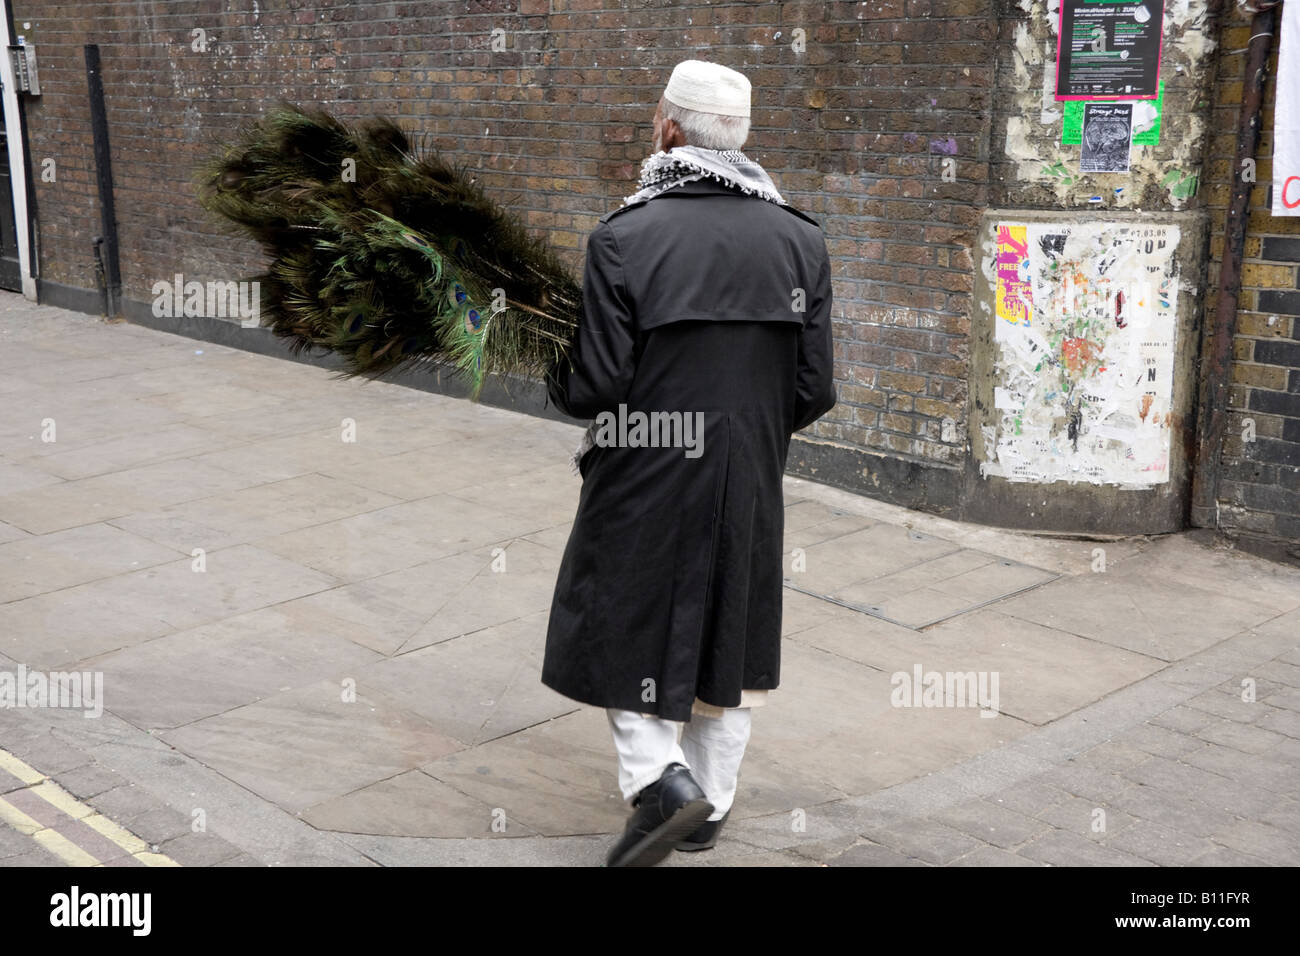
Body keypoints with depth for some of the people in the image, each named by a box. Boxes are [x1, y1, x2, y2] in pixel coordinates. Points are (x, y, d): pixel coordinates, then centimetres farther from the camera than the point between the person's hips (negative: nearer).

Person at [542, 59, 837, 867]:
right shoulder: (800, 240, -3)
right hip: (748, 485, 3)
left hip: (644, 484, -3)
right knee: (727, 637, 18)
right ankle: (710, 807, 28)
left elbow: (595, 388, -16)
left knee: (626, 632, 15)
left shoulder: (623, 237, -14)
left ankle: (661, 777, -2)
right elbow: (815, 390, -4)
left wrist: (558, 370, 6)